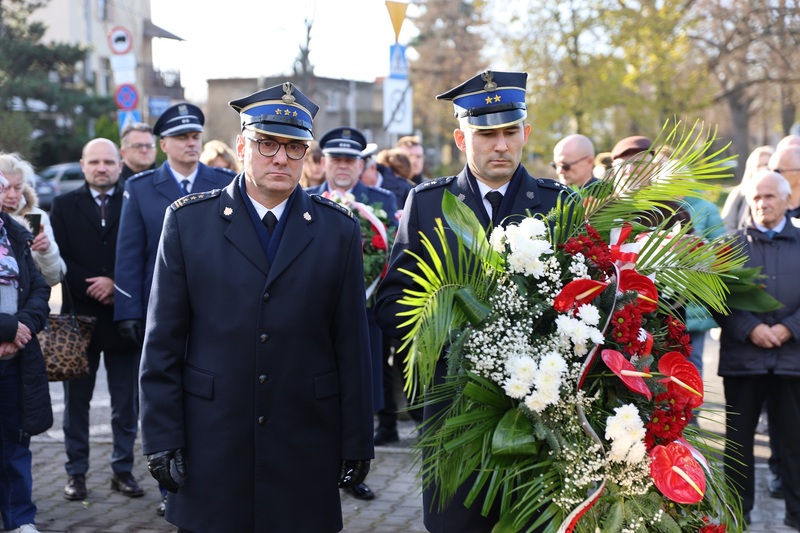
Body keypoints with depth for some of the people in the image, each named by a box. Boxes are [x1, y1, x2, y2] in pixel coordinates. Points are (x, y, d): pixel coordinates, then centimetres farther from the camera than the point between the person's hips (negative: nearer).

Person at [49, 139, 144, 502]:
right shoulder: (64, 206, 6)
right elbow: (60, 258, -2)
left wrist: (115, 283, -15)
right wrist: (94, 289, -11)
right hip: (81, 318, 1)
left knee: (125, 401, 6)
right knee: (77, 400, 7)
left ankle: (123, 470, 16)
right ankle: (76, 472, 16)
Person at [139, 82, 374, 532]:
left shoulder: (339, 229, 3)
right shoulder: (188, 220, 1)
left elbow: (352, 344, 3)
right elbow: (163, 340, 1)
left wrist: (357, 444, 2)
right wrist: (162, 438, -3)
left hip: (307, 443, 1)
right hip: (211, 441, 0)